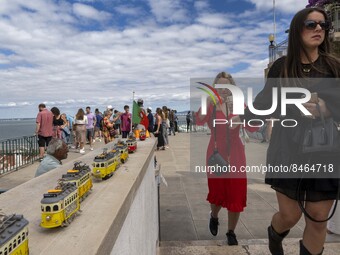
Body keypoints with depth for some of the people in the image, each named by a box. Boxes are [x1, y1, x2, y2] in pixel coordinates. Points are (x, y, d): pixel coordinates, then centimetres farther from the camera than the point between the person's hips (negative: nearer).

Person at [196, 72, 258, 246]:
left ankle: (231, 232, 28)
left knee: (236, 193, 6)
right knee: (217, 191, 9)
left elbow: (252, 128, -11)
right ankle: (214, 217, 44)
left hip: (235, 155, 2)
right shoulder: (211, 106, -4)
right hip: (216, 155, -1)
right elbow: (199, 122, -24)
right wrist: (207, 102, -37)